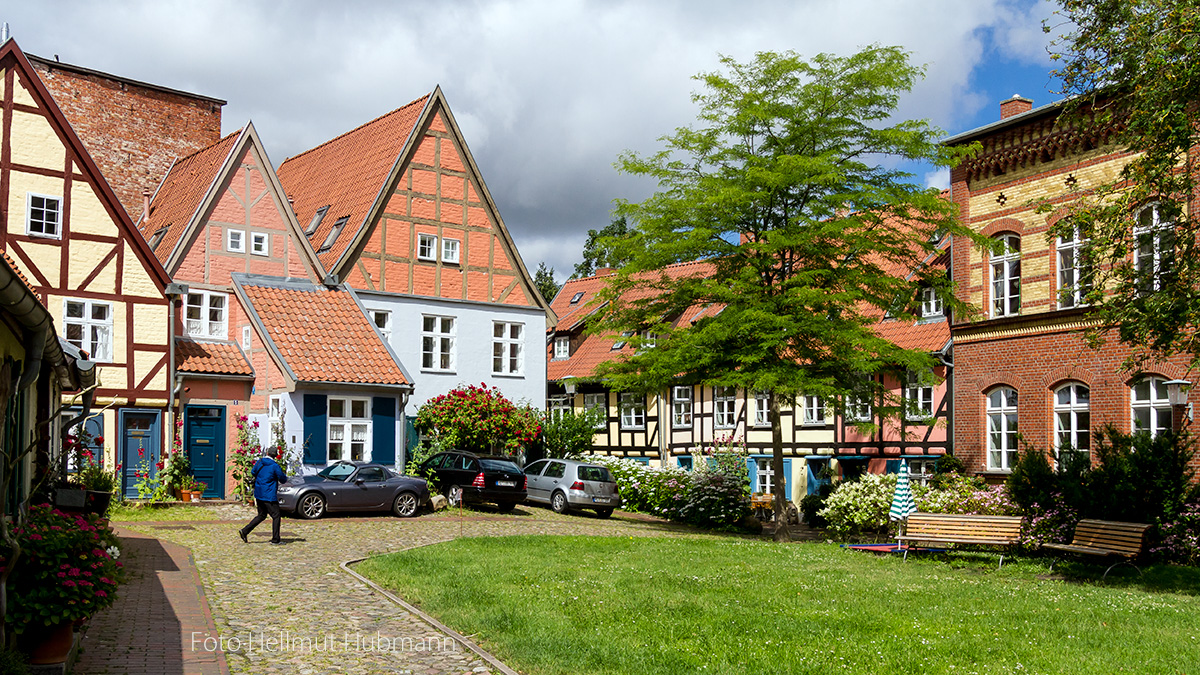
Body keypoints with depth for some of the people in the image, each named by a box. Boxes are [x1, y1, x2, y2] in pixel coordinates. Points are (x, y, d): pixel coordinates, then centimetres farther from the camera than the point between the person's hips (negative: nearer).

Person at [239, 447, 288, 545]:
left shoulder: (259, 462, 3)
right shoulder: (275, 466, -15)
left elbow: (253, 472, 18)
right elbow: (283, 479, -7)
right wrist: (284, 475, 15)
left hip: (258, 494, 7)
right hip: (269, 495, -7)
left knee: (262, 515, 19)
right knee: (276, 516, 3)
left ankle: (244, 531, 11)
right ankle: (275, 539, 4)